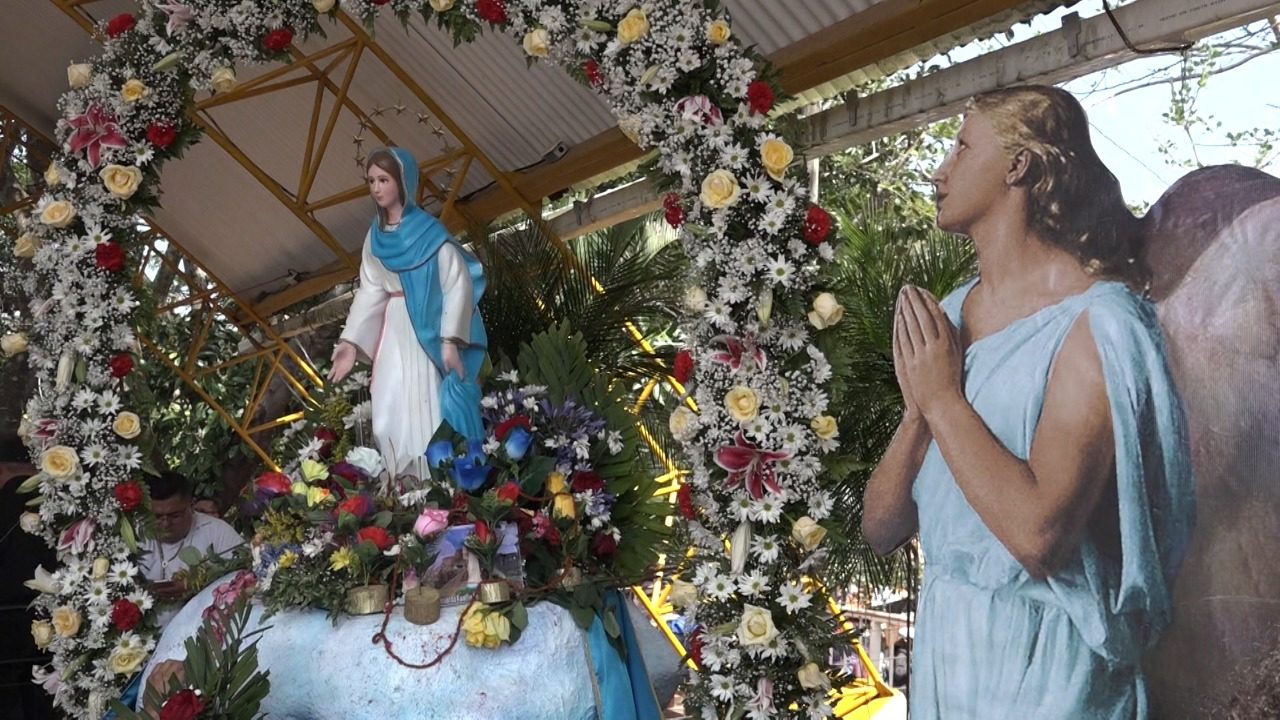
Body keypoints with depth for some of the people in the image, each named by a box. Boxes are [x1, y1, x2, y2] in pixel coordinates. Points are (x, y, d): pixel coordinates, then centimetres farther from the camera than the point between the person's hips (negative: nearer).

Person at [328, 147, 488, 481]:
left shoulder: (429, 232, -8)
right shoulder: (375, 236, 10)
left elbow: (457, 283, -12)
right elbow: (371, 290, 10)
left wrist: (450, 339, -19)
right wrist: (351, 341, 2)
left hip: (429, 331, -6)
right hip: (395, 333, 6)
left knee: (432, 412, -7)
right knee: (392, 415, 3)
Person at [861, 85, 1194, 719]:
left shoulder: (1097, 321, -16)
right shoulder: (946, 316, 3)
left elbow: (1038, 535, -28)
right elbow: (880, 530, 1)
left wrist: (943, 397, -18)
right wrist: (917, 411, -14)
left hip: (1041, 663, -6)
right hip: (942, 640, 6)